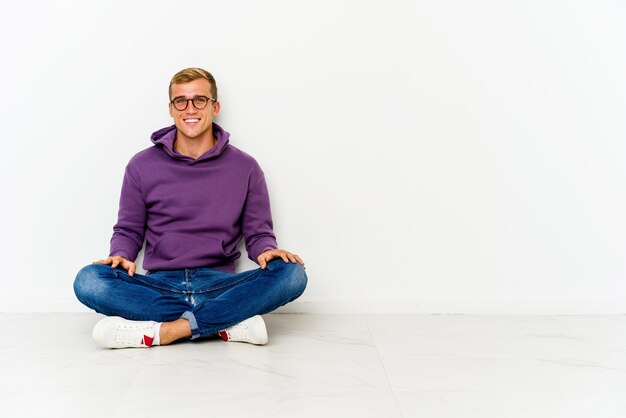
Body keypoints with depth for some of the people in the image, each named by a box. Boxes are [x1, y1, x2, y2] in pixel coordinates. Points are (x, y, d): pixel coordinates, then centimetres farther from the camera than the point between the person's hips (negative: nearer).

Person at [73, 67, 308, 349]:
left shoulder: (245, 168, 8)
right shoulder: (142, 166, 9)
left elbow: (258, 232, 11)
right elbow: (128, 230, 14)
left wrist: (267, 250, -13)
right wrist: (121, 256, -9)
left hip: (219, 285, 0)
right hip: (160, 286, 1)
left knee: (292, 274, -28)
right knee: (88, 281, -28)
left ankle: (160, 331, -29)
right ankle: (231, 323, -27)